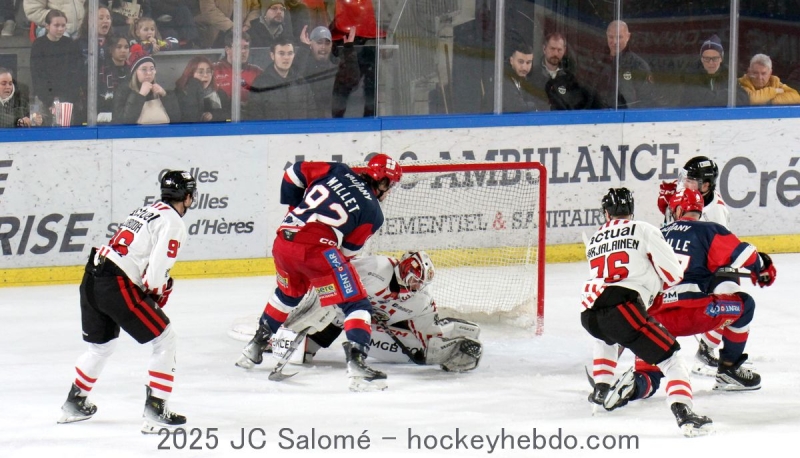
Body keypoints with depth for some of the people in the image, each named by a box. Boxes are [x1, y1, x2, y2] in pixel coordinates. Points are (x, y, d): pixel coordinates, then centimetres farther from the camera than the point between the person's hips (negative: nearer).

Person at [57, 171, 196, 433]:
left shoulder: (146, 211, 21)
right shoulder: (173, 222, -6)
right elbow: (158, 267, -16)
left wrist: (156, 289, 17)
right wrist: (156, 294, 3)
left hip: (93, 278, 9)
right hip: (118, 286, -9)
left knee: (101, 345, 28)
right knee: (165, 339, -1)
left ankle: (75, 403, 42)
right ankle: (155, 410, -6)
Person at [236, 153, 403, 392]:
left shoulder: (337, 171, 17)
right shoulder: (373, 212, 8)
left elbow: (294, 174, 20)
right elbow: (348, 248, 8)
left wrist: (296, 210, 31)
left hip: (283, 239, 6)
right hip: (317, 248, -6)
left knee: (289, 293, 34)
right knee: (356, 303, 0)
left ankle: (255, 347, 46)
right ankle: (356, 361, -19)